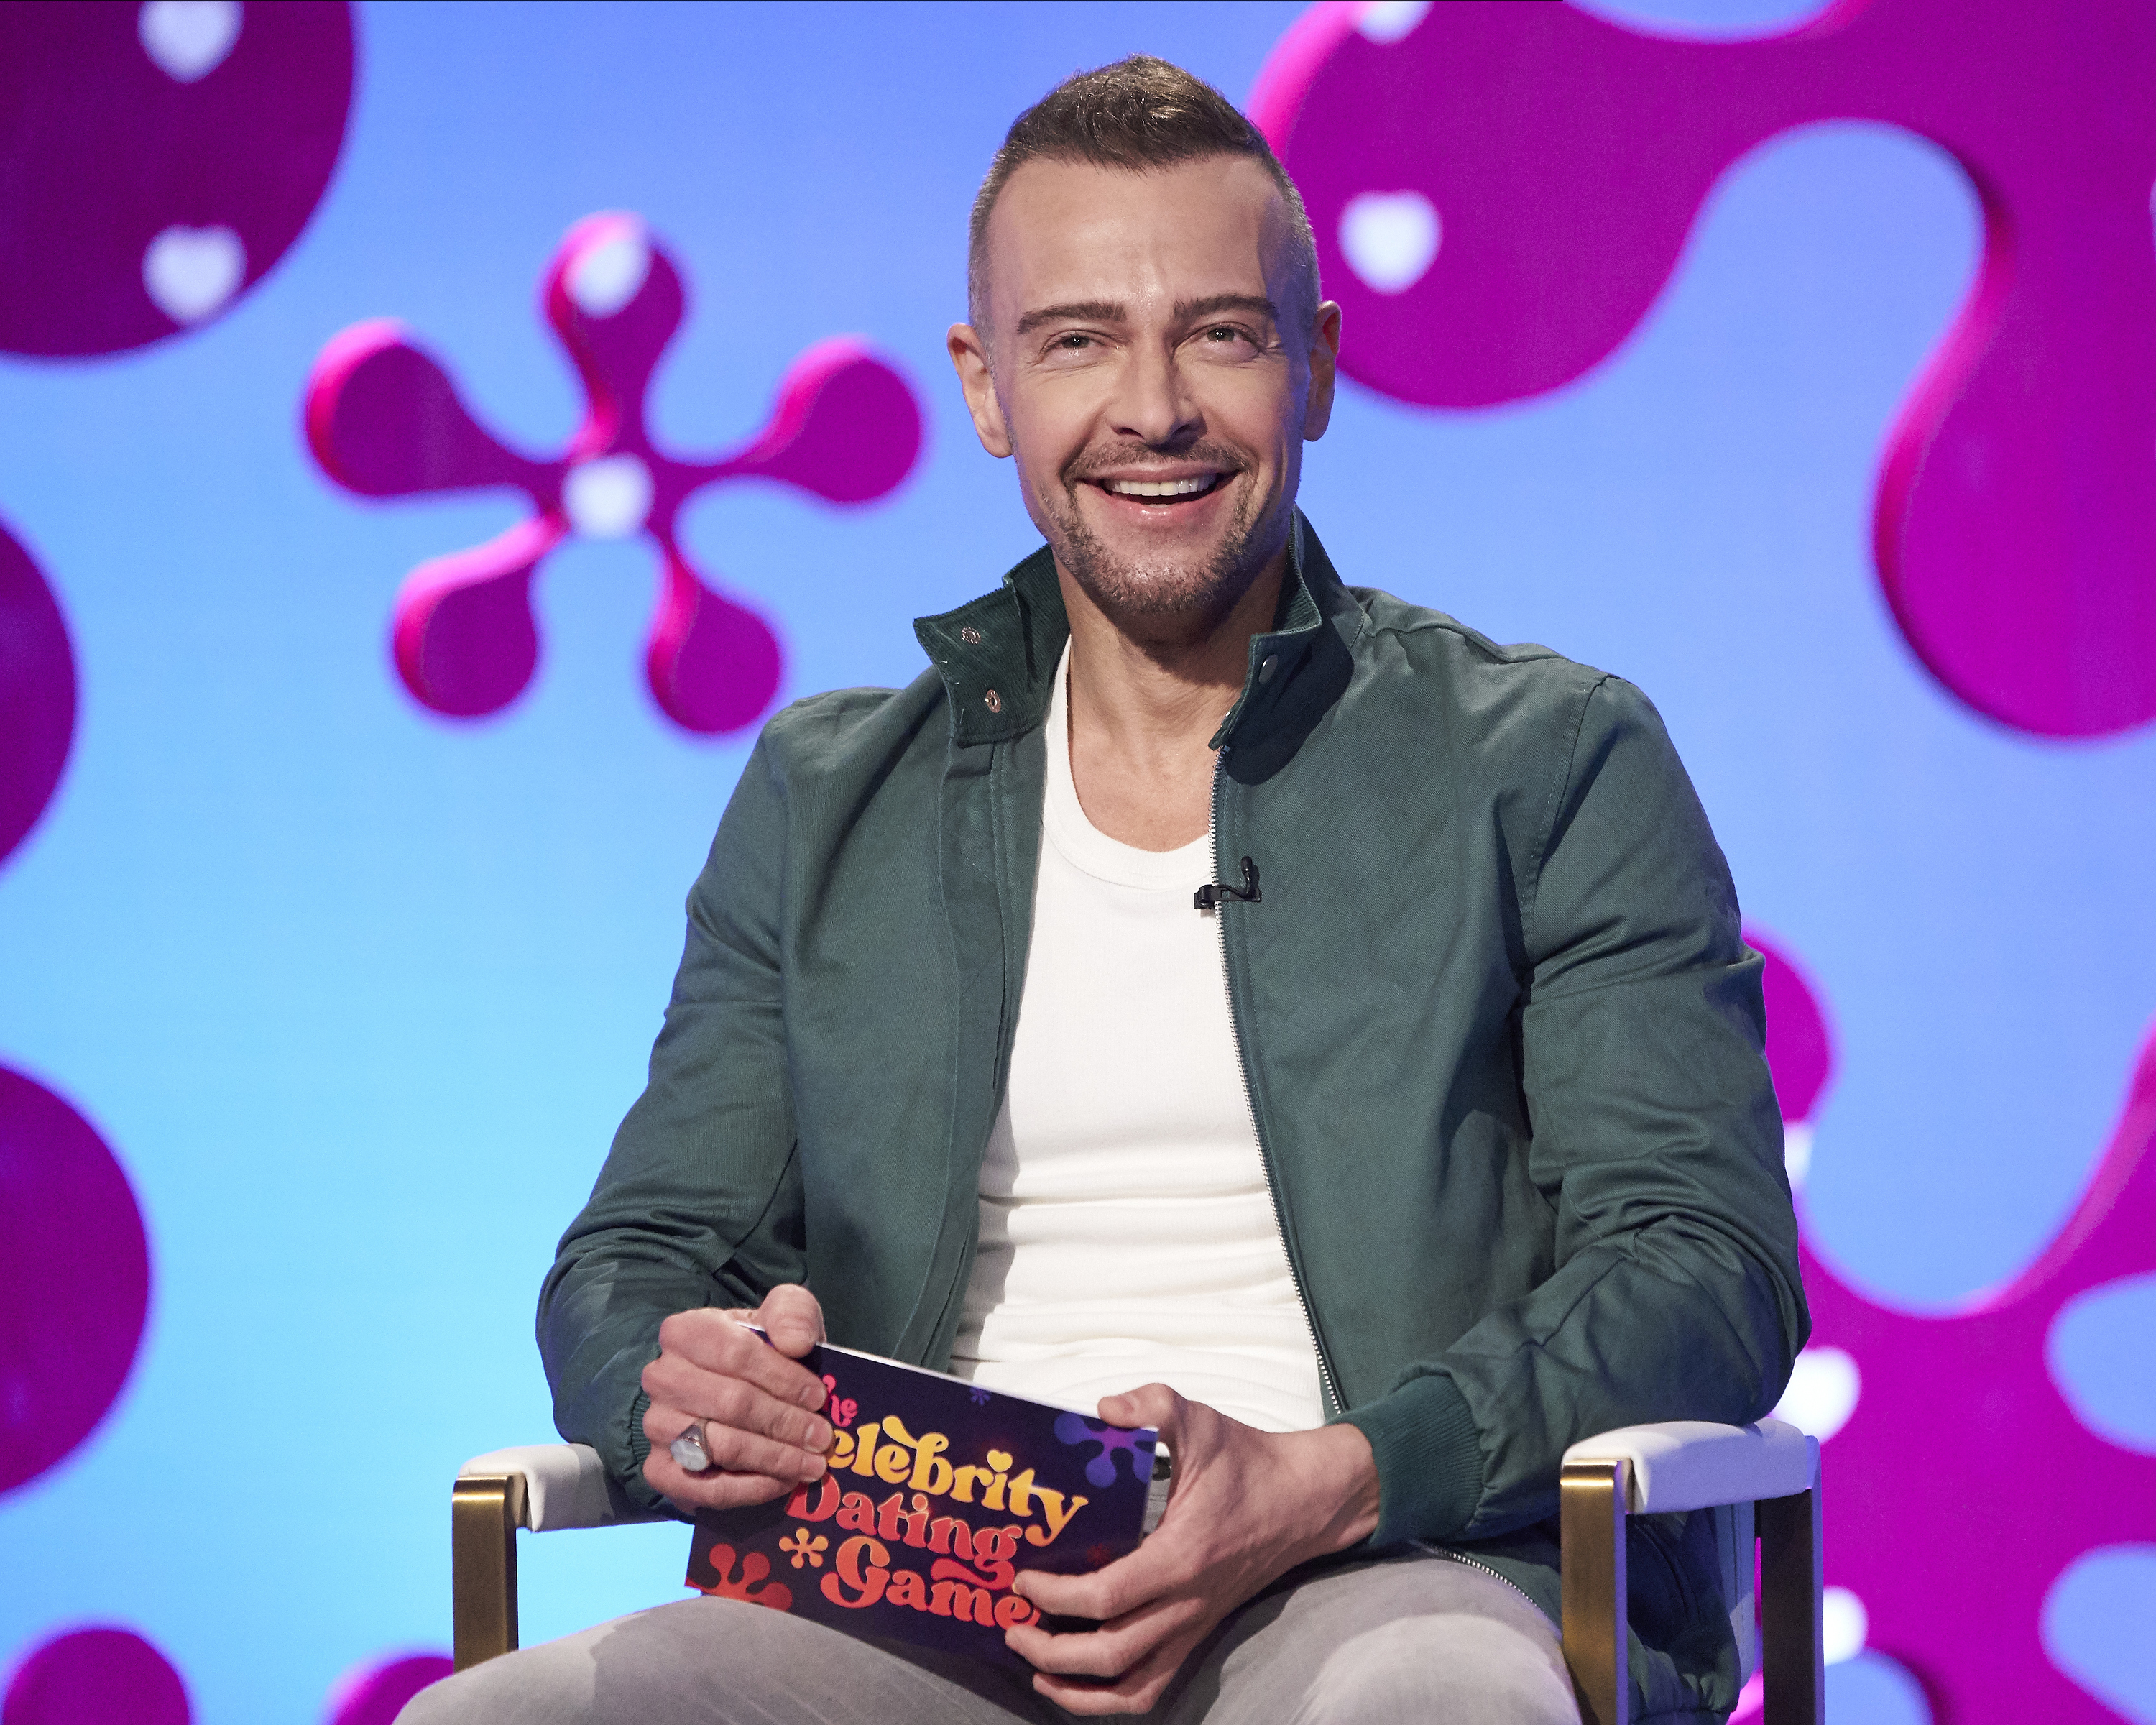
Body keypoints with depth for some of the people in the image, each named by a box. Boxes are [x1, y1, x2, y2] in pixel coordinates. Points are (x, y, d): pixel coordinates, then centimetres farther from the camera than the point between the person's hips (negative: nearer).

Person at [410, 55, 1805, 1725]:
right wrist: (674, 1387, -7)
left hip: (1394, 1573, -3)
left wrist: (1322, 1486, -18)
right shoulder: (826, 804, 21)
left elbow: (1710, 1263, 1)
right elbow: (633, 1267, 21)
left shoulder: (1554, 767, 10)